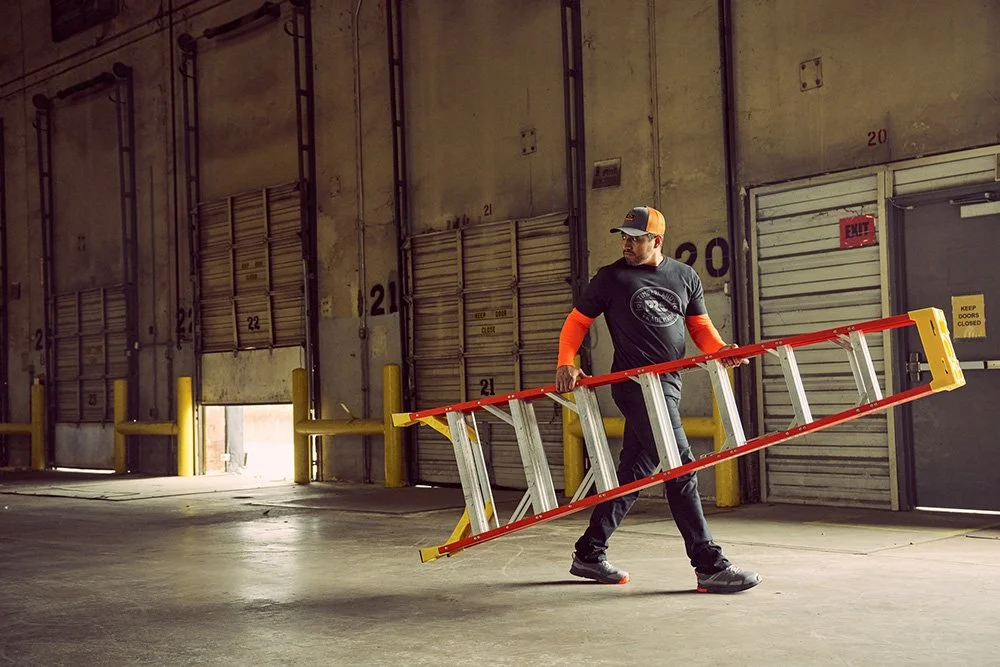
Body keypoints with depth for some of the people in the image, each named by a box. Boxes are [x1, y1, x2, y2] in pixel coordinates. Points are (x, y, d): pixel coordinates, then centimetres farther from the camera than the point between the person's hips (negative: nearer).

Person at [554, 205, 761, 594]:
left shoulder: (685, 277, 13)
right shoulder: (611, 278, 2)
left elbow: (700, 326, 16)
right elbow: (577, 322, 7)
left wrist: (720, 350, -5)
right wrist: (566, 363, -9)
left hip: (669, 383, 6)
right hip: (635, 383, -6)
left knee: (636, 469, 10)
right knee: (681, 467, -13)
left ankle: (589, 554, 21)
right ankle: (710, 566, -10)